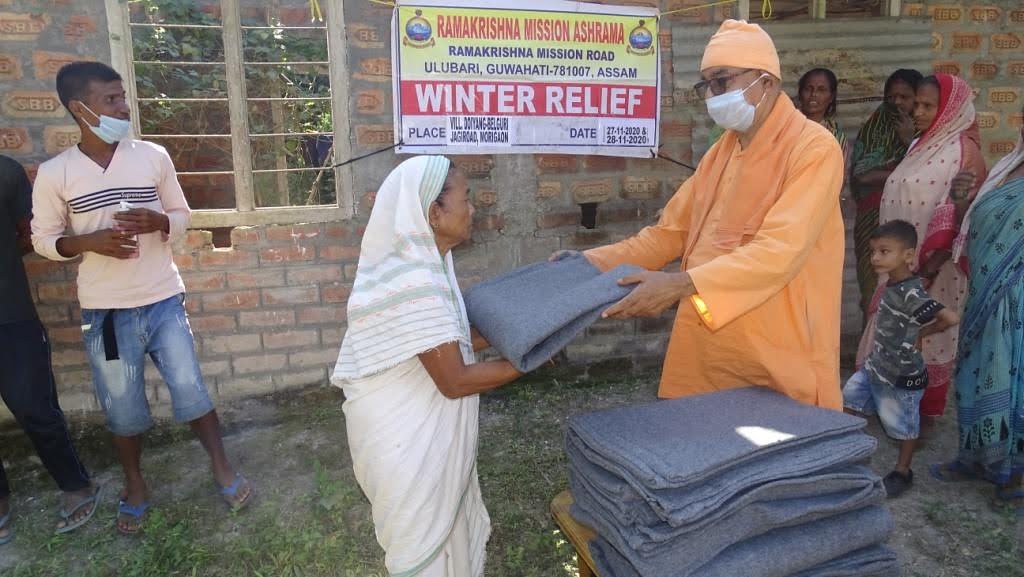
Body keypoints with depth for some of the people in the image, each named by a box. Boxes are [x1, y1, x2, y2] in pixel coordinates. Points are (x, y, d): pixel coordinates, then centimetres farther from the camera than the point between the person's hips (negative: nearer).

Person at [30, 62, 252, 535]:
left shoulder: (153, 156, -2)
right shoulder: (54, 173, -5)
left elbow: (181, 215, 7)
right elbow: (43, 239, 2)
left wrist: (158, 221, -16)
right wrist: (89, 241, -17)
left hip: (164, 300, 1)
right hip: (105, 311, 0)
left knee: (190, 390, 6)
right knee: (123, 407, 12)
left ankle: (222, 469, 25)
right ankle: (135, 487, 34)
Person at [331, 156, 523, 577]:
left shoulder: (418, 264, 1)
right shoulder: (418, 284, -30)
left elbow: (451, 340, 9)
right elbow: (456, 381, -25)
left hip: (414, 426, 9)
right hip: (406, 437, -9)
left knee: (443, 523, 25)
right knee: (423, 541, 12)